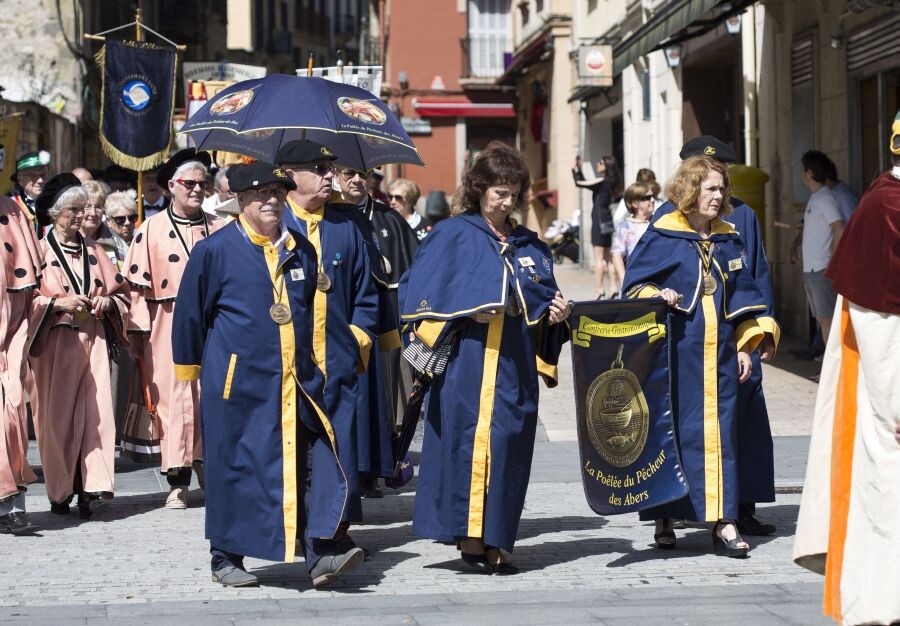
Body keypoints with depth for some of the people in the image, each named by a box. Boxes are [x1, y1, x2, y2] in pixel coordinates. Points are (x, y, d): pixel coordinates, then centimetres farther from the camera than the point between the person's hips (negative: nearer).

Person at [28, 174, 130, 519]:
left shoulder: (92, 249, 15)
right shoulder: (39, 250, 1)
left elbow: (120, 289, 19)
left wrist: (108, 300, -2)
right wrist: (58, 302, -17)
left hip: (92, 341, 4)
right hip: (55, 343, -3)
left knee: (95, 410, -8)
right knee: (59, 416, -1)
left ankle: (92, 486, -10)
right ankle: (60, 492, 8)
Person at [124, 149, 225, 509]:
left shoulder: (219, 229, 10)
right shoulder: (151, 230, 4)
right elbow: (138, 285, 1)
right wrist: (137, 334, -5)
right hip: (168, 327, -2)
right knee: (173, 400, -2)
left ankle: (207, 464, 15)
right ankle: (178, 482, 5)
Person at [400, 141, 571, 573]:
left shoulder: (529, 246, 17)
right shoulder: (452, 236, 2)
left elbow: (542, 302, 21)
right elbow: (419, 294, -3)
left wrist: (555, 312, -1)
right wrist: (467, 311, -13)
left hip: (515, 367, 5)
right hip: (467, 363, -5)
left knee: (510, 444, 1)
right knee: (472, 439, -10)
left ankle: (493, 541, 7)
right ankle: (470, 537, -4)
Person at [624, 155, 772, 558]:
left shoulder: (728, 238, 12)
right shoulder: (662, 236, -3)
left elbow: (742, 296, 16)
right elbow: (635, 284, 0)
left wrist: (744, 346, 11)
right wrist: (658, 295, -20)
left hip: (718, 351, 4)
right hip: (676, 351, -4)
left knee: (719, 431, -1)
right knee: (671, 431, 1)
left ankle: (724, 523, -2)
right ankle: (664, 519, 12)